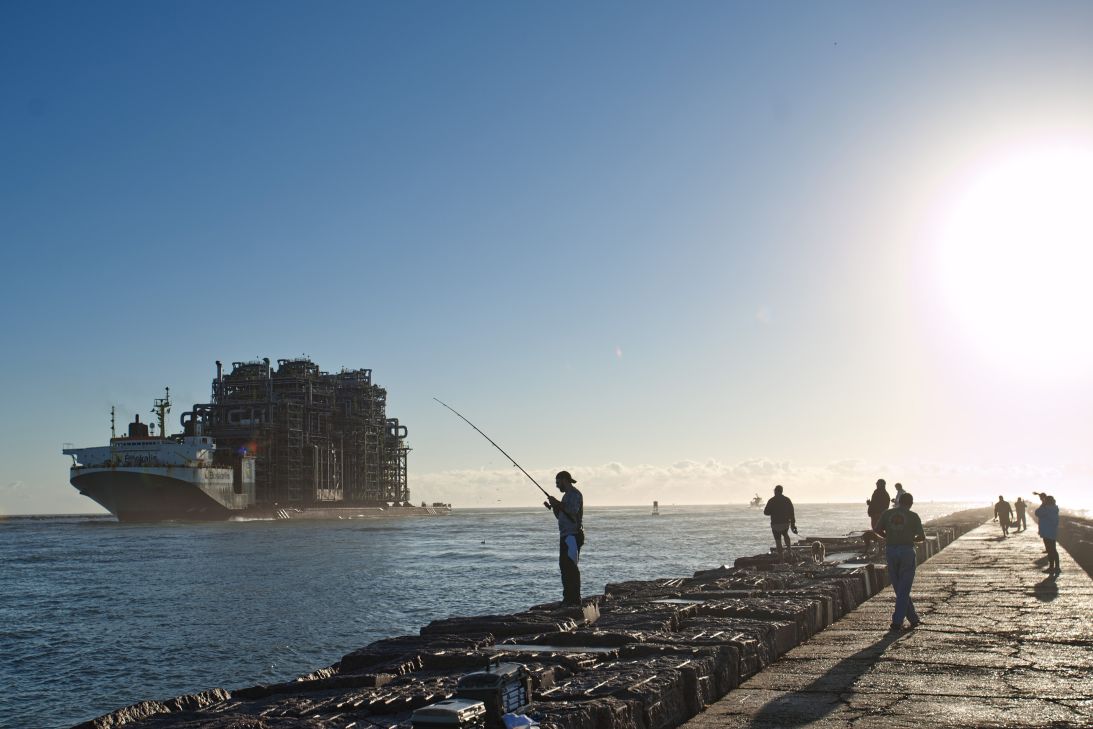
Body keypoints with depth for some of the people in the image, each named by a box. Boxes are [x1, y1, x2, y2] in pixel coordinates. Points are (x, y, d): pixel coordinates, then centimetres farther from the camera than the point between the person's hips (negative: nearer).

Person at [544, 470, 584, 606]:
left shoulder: (575, 494, -8)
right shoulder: (567, 495, 21)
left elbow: (573, 512, -23)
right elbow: (560, 516, 27)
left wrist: (558, 503, -16)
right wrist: (553, 507, 11)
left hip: (573, 536, -10)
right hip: (565, 536, 10)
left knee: (572, 567, -12)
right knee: (564, 566, 9)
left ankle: (575, 600, -13)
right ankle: (568, 598, 13)